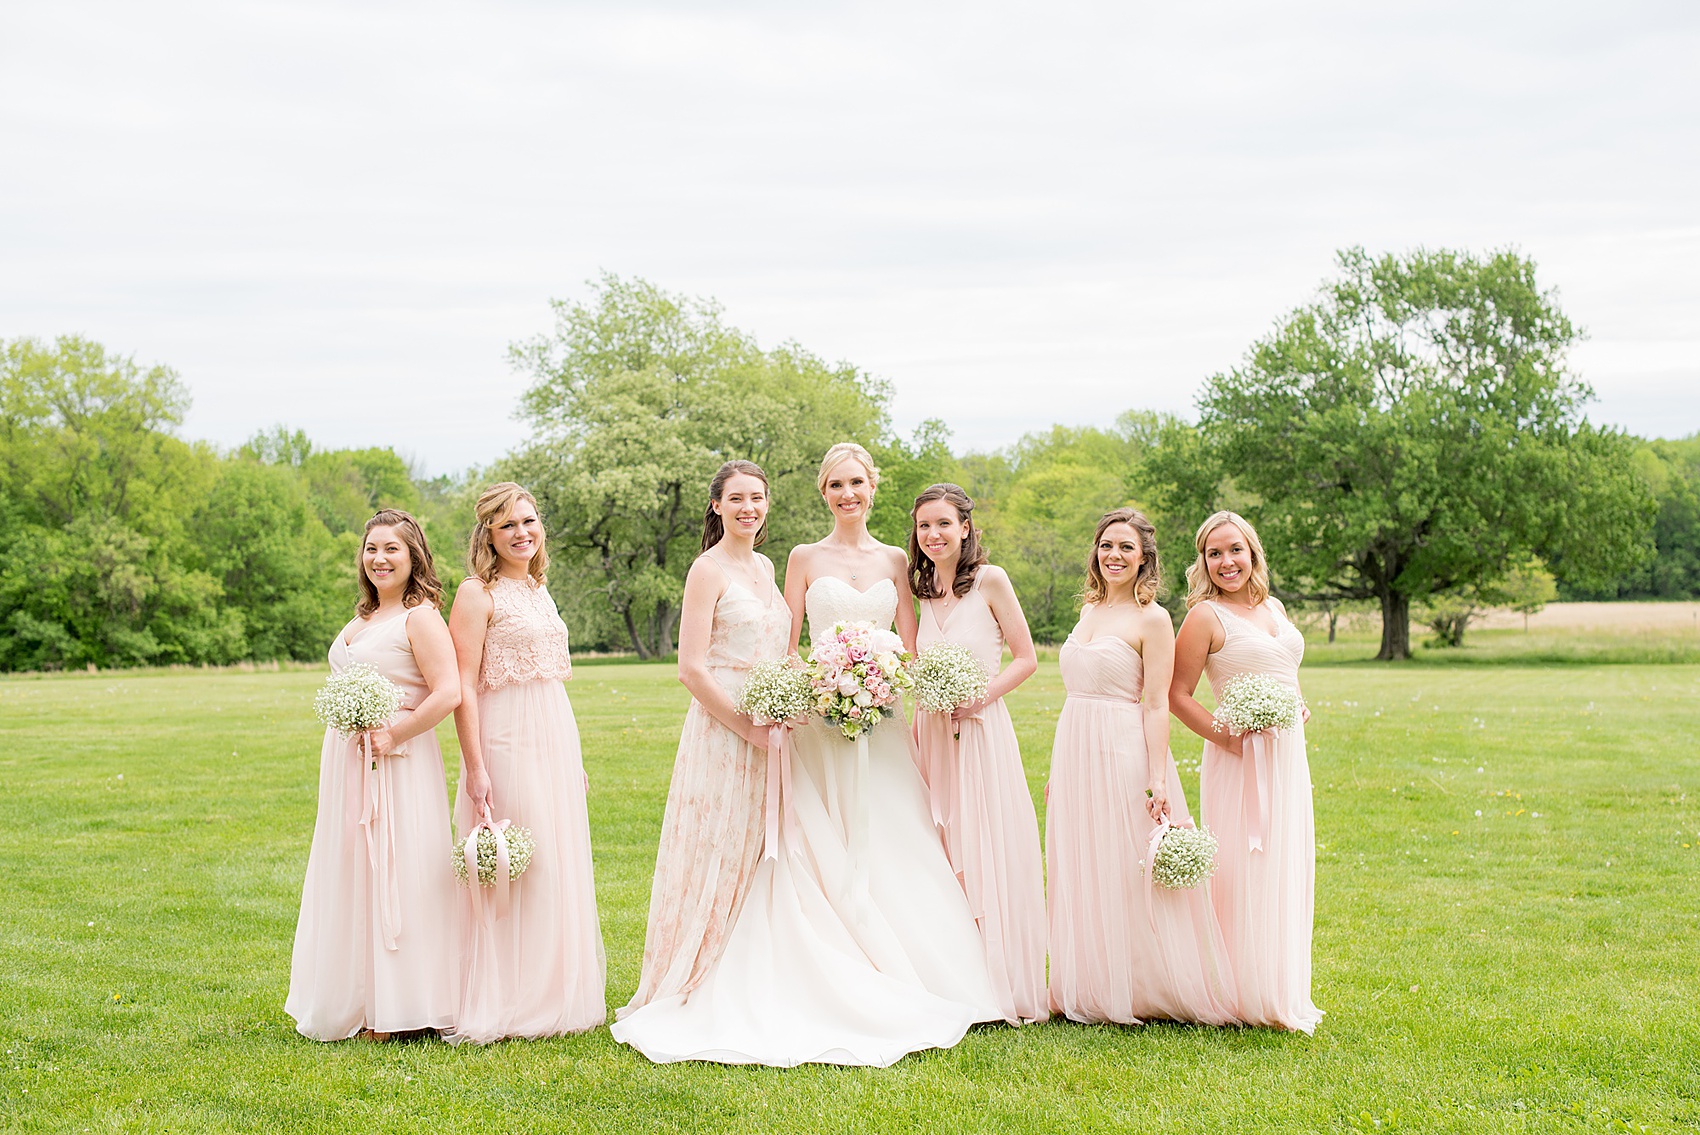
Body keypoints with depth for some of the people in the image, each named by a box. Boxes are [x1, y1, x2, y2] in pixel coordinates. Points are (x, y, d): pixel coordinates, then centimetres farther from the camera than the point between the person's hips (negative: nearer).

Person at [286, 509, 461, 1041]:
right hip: (348, 765, 9)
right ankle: (357, 1002, 20)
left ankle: (394, 1009, 3)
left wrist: (391, 736, -19)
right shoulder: (361, 619, 16)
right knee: (352, 874, 11)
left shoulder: (419, 616, -10)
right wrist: (349, 734, 8)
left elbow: (448, 693, -20)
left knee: (393, 874, -4)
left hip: (397, 765, -9)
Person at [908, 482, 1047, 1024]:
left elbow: (1026, 658, -4)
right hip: (934, 736, 5)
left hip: (981, 732, -5)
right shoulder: (927, 593, 11)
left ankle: (1002, 987, 6)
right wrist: (918, 726, 5)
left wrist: (982, 694, -18)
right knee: (944, 861, 6)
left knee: (989, 859, -3)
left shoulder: (989, 581, -6)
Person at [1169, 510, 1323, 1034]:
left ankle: (1282, 993, 20)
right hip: (1241, 759, -7)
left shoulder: (1274, 607, 13)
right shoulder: (1205, 615, -7)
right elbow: (1177, 695, -8)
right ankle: (1246, 996, 4)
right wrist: (1226, 737, -18)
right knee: (1243, 874, -5)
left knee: (1286, 871, 10)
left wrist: (1300, 710, 7)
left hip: (1287, 753, 7)